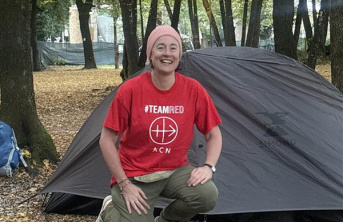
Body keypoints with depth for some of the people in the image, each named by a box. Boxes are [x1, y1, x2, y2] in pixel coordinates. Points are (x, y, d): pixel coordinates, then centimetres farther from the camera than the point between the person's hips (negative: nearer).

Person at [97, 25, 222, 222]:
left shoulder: (193, 90, -8)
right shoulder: (130, 90, -15)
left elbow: (214, 134, 2)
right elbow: (107, 141, -11)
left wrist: (209, 167, -16)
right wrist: (124, 184, -15)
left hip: (175, 170, 2)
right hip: (135, 175, -2)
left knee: (208, 195, -24)